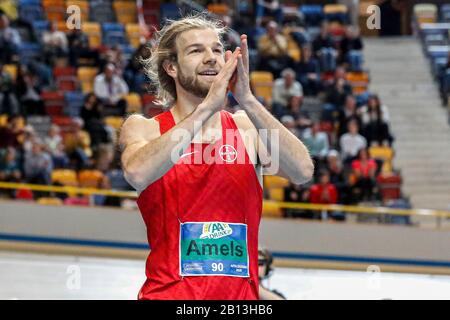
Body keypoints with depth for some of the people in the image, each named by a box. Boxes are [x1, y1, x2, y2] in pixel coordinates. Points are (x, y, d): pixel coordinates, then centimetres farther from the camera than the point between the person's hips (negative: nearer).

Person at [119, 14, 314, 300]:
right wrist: (207, 107, -22)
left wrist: (248, 101, -17)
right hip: (168, 293, -2)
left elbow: (303, 172, -10)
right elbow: (138, 173, -21)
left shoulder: (246, 128, 6)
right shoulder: (142, 128, 1)